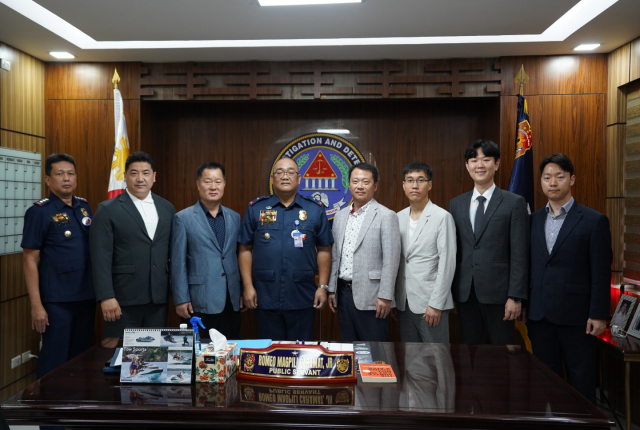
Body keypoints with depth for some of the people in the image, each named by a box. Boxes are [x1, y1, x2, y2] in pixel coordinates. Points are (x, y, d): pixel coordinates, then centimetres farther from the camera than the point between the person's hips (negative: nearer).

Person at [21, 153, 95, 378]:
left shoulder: (84, 207, 7)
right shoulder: (39, 212, -8)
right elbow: (30, 260, -9)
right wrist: (36, 305, -13)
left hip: (86, 296, 5)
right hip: (57, 300, -5)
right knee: (55, 359, 5)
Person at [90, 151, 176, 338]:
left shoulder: (167, 208, 9)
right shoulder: (108, 210, -3)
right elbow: (101, 257, -8)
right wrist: (106, 297, -15)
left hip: (158, 297, 4)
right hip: (124, 299, -3)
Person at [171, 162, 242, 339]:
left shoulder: (234, 218, 9)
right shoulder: (183, 218, -4)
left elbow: (238, 257, 12)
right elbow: (178, 262, -5)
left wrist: (242, 291, 10)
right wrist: (181, 299, -9)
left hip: (231, 301, 4)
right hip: (199, 302, -4)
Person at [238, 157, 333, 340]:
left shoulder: (315, 210, 3)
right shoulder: (255, 209, 3)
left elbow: (324, 250, 5)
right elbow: (245, 250, 3)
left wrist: (323, 286, 1)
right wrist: (248, 286, -2)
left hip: (302, 299, 0)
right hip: (265, 298, 0)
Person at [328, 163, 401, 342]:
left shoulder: (386, 216, -8)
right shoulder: (340, 216, 11)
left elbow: (391, 260, -12)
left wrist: (385, 296, -15)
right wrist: (332, 289, 12)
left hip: (370, 296, -6)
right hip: (343, 293, 6)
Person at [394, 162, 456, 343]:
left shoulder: (442, 217, -9)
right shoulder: (399, 217, 8)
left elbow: (447, 264, -12)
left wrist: (436, 304, -14)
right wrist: (392, 300, 9)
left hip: (430, 302, -5)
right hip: (404, 302, 5)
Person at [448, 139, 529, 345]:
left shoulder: (514, 203, -2)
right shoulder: (456, 204, 9)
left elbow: (519, 255, -5)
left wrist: (515, 296, -10)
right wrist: (449, 291, 6)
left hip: (498, 292, -3)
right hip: (464, 293, 4)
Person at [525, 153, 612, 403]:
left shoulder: (594, 221, -5)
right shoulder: (534, 220, 8)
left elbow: (601, 272, -7)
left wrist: (598, 314, -10)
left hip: (575, 316, -4)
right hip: (538, 314, 4)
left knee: (582, 379, 7)